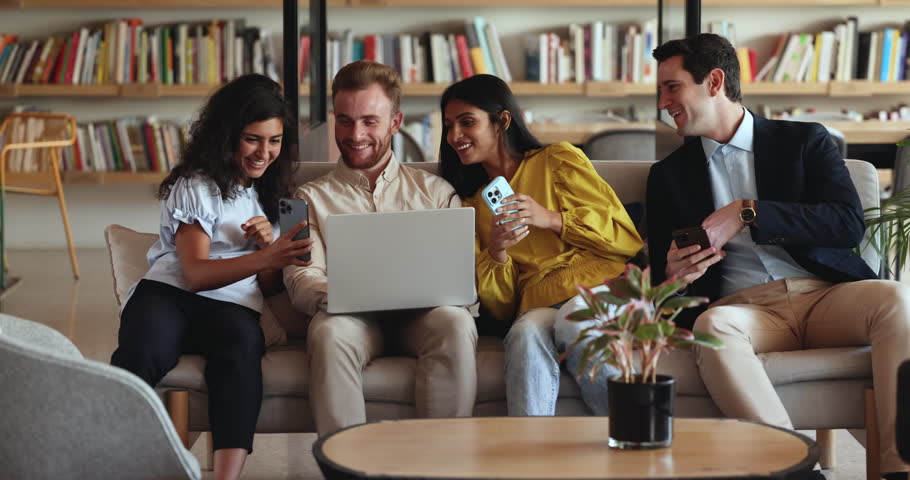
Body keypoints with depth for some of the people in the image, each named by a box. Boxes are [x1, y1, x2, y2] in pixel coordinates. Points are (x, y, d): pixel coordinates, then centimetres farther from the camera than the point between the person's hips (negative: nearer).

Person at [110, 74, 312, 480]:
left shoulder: (270, 192, 24)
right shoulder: (194, 186, 8)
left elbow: (269, 287, 24)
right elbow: (196, 273, -6)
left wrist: (269, 243, 1)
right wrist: (266, 258, -21)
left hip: (233, 306, 2)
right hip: (169, 294, -2)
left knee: (243, 341, -37)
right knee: (140, 356, -39)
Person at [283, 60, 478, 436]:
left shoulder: (436, 191, 23)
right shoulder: (312, 198, 21)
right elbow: (301, 280, 6)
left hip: (423, 312, 1)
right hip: (353, 317, 0)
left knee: (456, 323, -34)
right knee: (329, 332, -36)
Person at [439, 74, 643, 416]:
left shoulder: (558, 160, 14)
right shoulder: (471, 204, 25)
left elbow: (628, 239, 5)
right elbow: (498, 308, 17)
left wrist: (551, 219, -7)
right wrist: (496, 253, -4)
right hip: (541, 306, 2)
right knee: (526, 335, -35)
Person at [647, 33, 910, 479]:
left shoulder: (804, 140, 11)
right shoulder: (668, 175, 18)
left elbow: (849, 224, -5)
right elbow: (661, 274, 14)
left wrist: (748, 212, -13)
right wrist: (672, 274, -12)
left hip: (826, 296, 0)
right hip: (742, 307, 0)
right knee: (712, 325, -35)